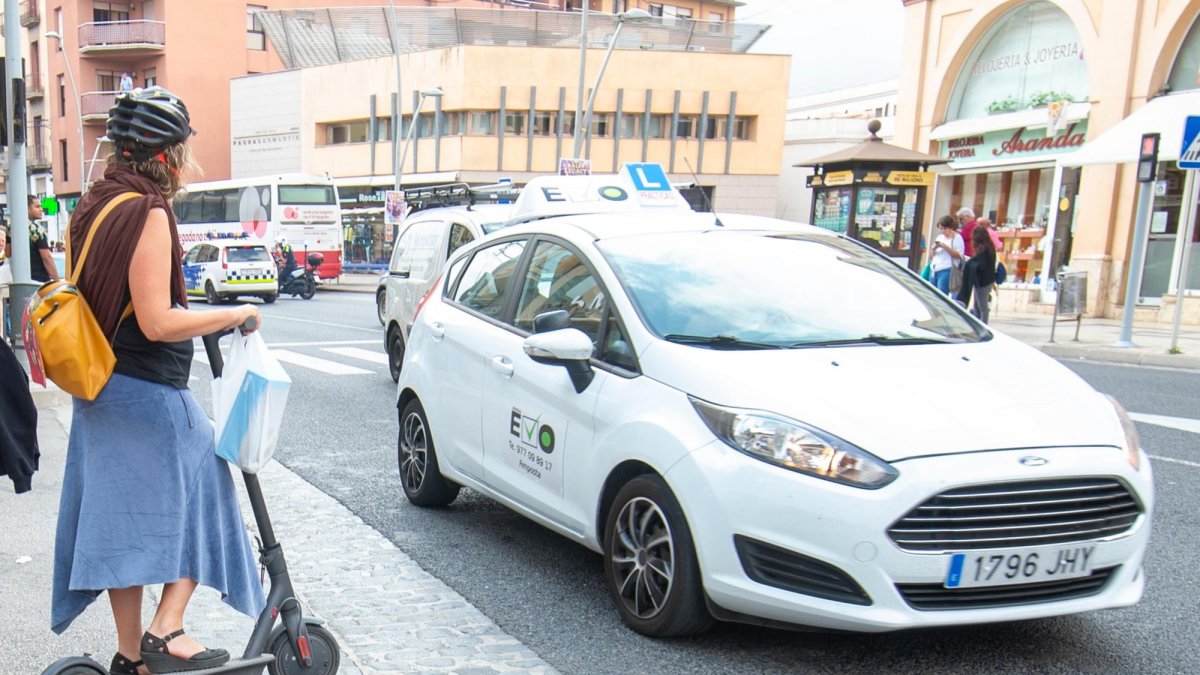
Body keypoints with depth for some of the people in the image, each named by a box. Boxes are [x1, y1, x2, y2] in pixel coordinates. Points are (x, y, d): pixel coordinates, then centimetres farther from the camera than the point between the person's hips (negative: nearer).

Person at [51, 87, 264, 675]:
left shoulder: (95, 204, 11)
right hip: (150, 392, -9)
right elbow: (157, 323, -22)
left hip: (102, 394, 9)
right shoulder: (148, 213, -18)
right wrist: (236, 314, -13)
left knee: (122, 520, 15)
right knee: (197, 492, 8)